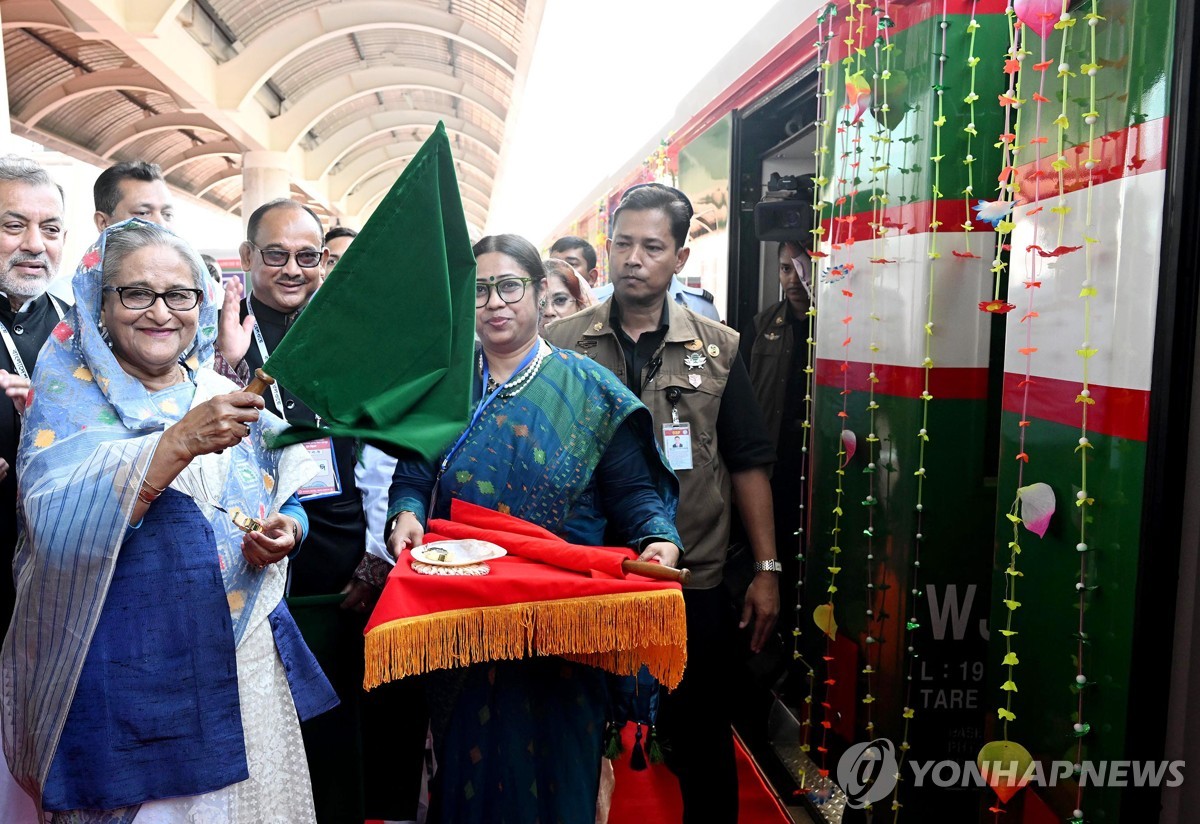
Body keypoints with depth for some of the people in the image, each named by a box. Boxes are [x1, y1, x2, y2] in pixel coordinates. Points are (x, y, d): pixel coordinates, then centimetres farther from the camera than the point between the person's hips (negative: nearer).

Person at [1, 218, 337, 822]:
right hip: (123, 675, -3)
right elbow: (55, 523, -21)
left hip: (247, 654, 4)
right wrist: (179, 442, -30)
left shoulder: (227, 397, 7)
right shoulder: (69, 396, -4)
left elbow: (289, 499, 13)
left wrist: (286, 530, -9)